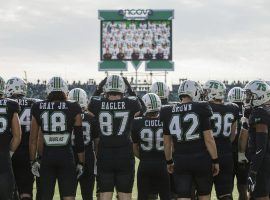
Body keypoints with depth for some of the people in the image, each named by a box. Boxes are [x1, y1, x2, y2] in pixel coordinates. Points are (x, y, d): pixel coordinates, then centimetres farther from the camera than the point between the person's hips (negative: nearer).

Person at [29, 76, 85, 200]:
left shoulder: (38, 108, 2)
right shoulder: (73, 109, -2)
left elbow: (33, 138, 4)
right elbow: (79, 138, 0)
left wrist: (33, 161, 12)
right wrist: (81, 163, 7)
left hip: (47, 157, 2)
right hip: (66, 157, -2)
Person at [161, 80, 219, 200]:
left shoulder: (168, 113, 4)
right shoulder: (201, 109, -7)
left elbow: (167, 142, 10)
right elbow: (208, 139, -7)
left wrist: (169, 161, 23)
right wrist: (215, 161, 2)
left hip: (180, 161, 2)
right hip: (201, 159, -2)